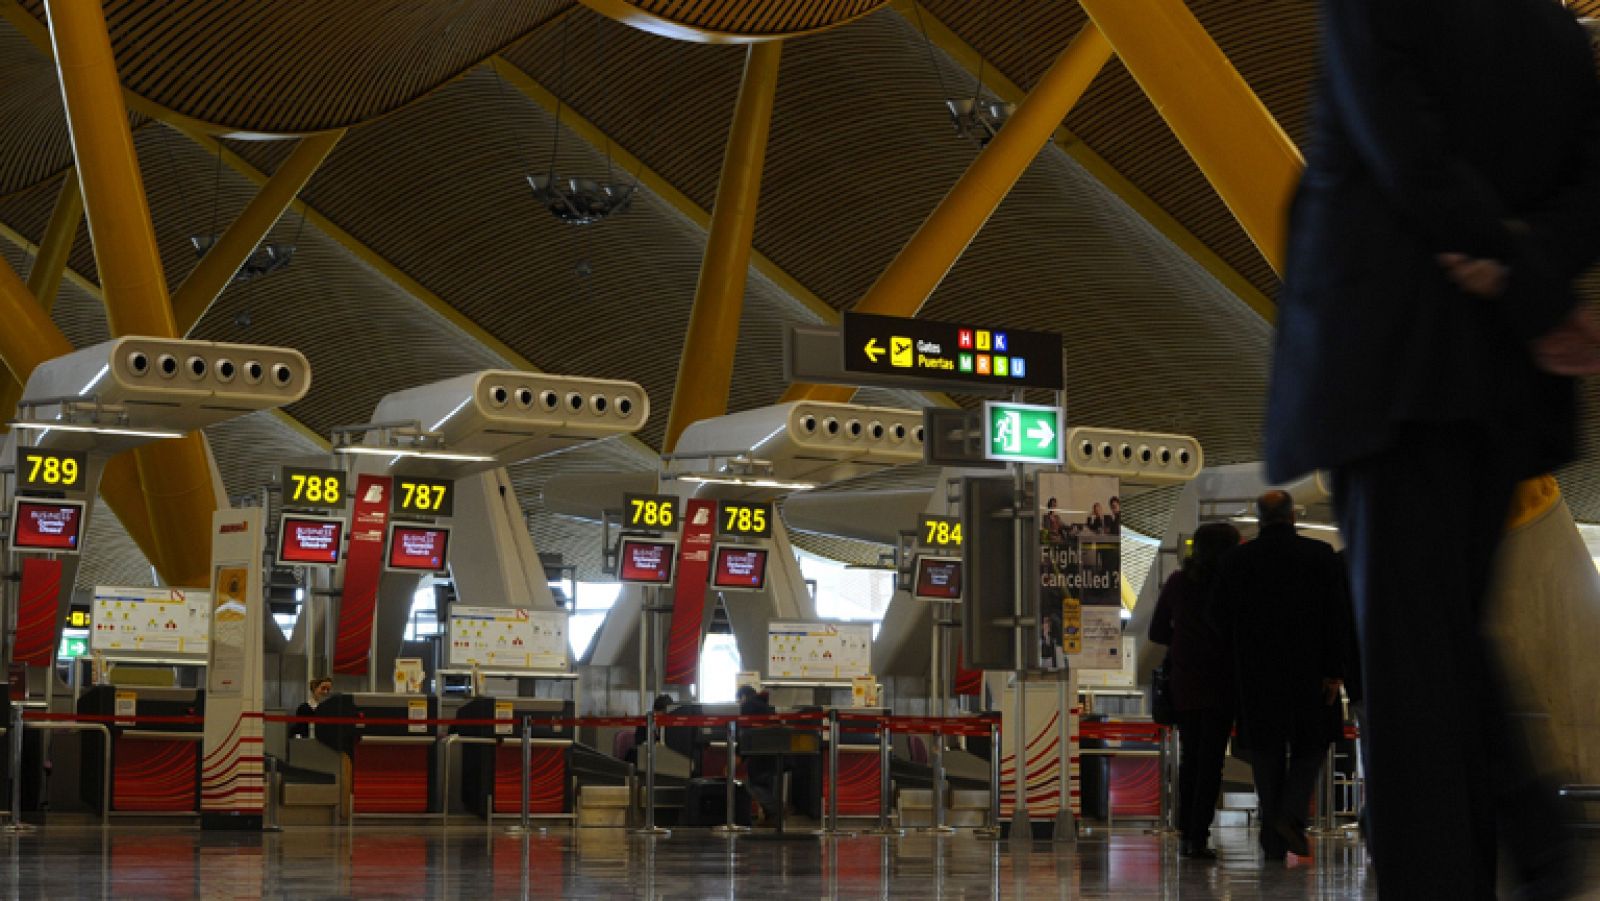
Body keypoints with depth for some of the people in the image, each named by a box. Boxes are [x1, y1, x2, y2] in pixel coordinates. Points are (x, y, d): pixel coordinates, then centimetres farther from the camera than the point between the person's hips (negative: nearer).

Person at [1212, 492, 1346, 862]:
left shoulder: (1233, 560, 1)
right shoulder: (1320, 556, -5)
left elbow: (1219, 616, 5)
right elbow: (1335, 617, -8)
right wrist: (1334, 671, -5)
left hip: (1256, 677, 2)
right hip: (1308, 673, -2)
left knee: (1266, 751, 8)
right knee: (1310, 746, 14)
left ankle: (1274, 843, 7)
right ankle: (1292, 813, -8)